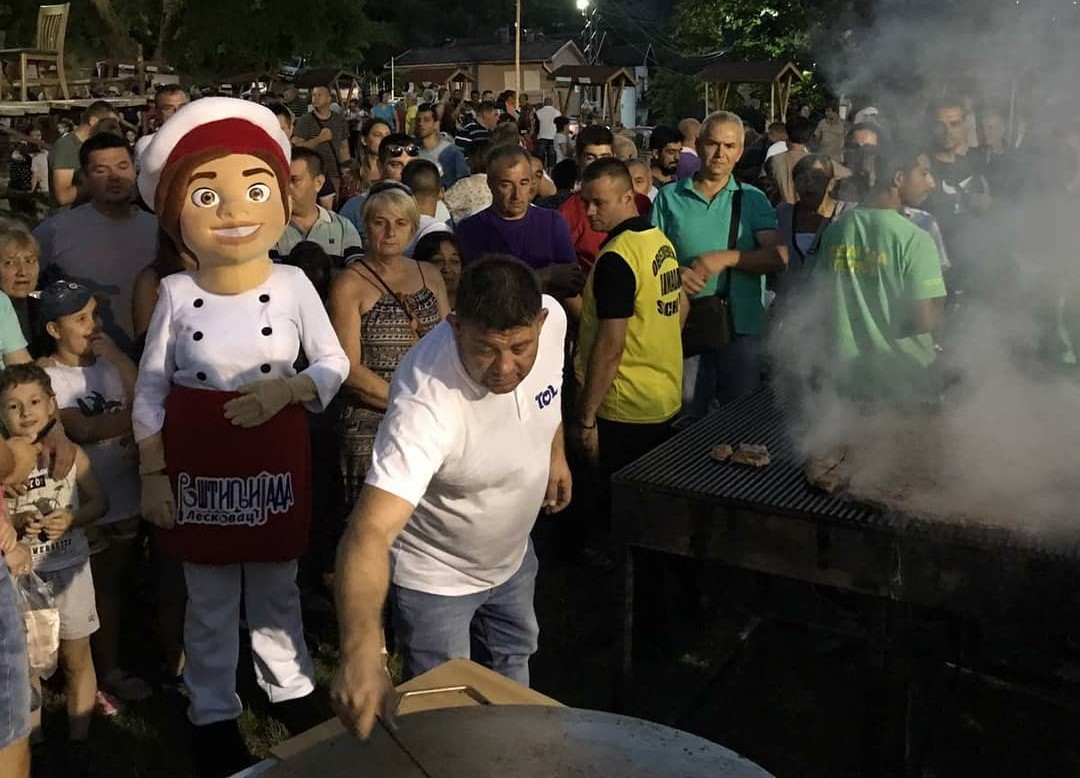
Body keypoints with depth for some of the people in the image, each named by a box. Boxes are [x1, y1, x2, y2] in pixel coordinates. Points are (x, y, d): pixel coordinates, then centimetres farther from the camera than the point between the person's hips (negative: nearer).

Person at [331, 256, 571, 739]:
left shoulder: (552, 319, -23)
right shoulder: (427, 402, -42)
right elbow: (371, 531, -51)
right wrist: (361, 651, -63)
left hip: (513, 554, 6)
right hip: (435, 576, -6)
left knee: (511, 669, 30)